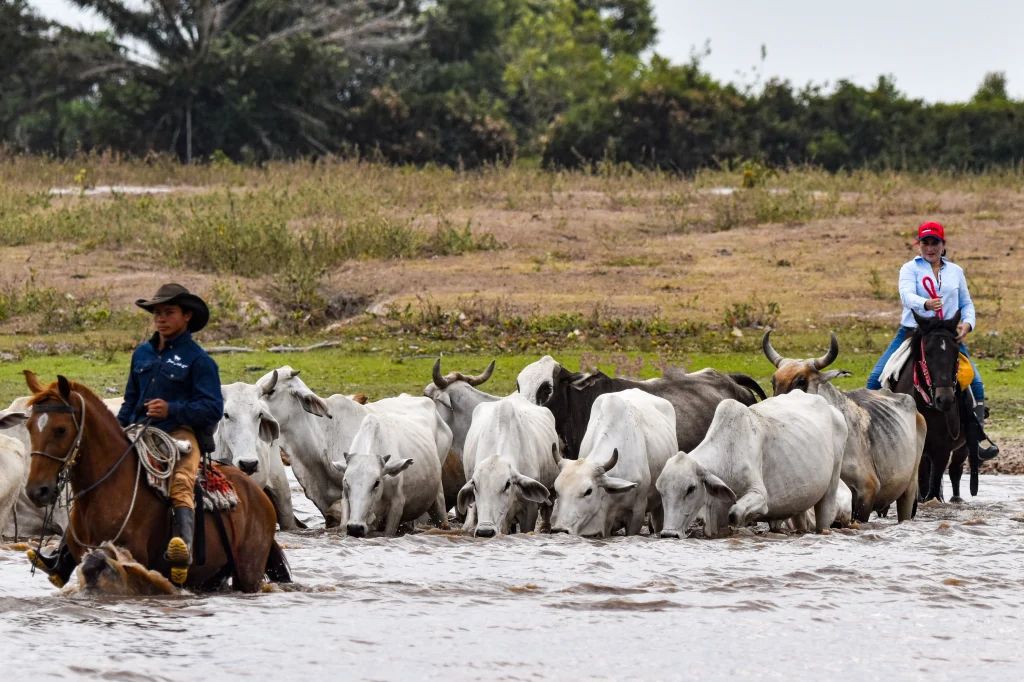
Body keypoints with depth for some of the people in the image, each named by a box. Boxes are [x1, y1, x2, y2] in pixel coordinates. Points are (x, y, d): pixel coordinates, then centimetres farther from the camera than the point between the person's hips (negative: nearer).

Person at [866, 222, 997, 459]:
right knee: (876, 378, -14)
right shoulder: (910, 268, 3)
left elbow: (966, 304, 18)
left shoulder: (955, 272, 13)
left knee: (976, 383, -13)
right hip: (912, 332, -2)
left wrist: (967, 324, -5)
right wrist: (926, 304, -38)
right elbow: (907, 294, -15)